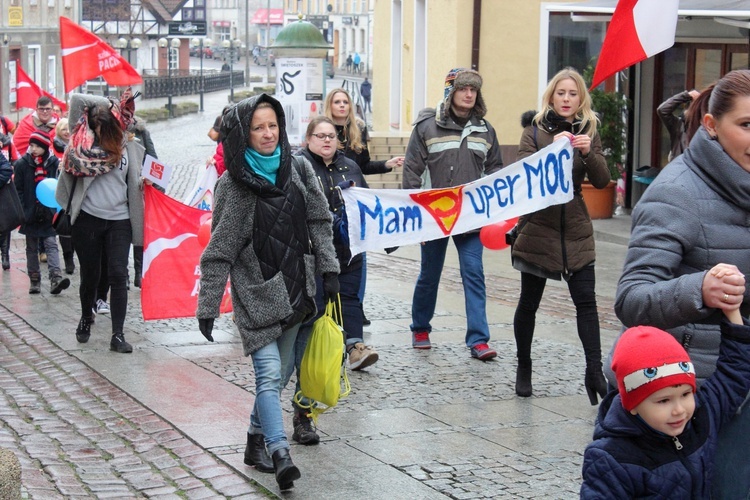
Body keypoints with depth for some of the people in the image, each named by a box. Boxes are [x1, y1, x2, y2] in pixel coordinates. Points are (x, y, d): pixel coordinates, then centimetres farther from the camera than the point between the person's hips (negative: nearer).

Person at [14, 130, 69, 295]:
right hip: (30, 213, 0)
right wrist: (21, 211, -9)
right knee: (32, 248, 9)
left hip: (48, 213, 0)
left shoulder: (53, 163, 1)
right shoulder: (22, 164, -1)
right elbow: (18, 190, -1)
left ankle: (56, 278, -19)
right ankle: (34, 280, 15)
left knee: (51, 244, -9)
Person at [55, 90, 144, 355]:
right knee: (89, 275, 10)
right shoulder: (84, 140, 2)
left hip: (119, 220, 0)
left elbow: (137, 181, 19)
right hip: (88, 217, 0)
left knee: (118, 275, -8)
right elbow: (76, 99, -4)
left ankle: (118, 335, -7)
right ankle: (86, 318, 37)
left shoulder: (129, 147, 6)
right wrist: (110, 104, -1)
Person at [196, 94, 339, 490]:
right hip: (256, 294, -5)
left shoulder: (298, 171, 4)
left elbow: (319, 223, 11)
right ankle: (280, 455, -21)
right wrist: (207, 307, -7)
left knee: (280, 373, 9)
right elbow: (219, 250, -7)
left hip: (294, 290, 5)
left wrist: (329, 270, 4)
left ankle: (257, 440, 25)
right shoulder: (233, 185, -8)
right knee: (269, 374, -14)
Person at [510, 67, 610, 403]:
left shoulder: (588, 133, 8)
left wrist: (588, 153, -20)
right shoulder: (534, 131, 2)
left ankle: (594, 372, -8)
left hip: (575, 229, 2)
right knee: (529, 302, 6)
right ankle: (523, 369, 21)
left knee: (586, 300, -7)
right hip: (537, 227, -1)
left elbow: (602, 180, -2)